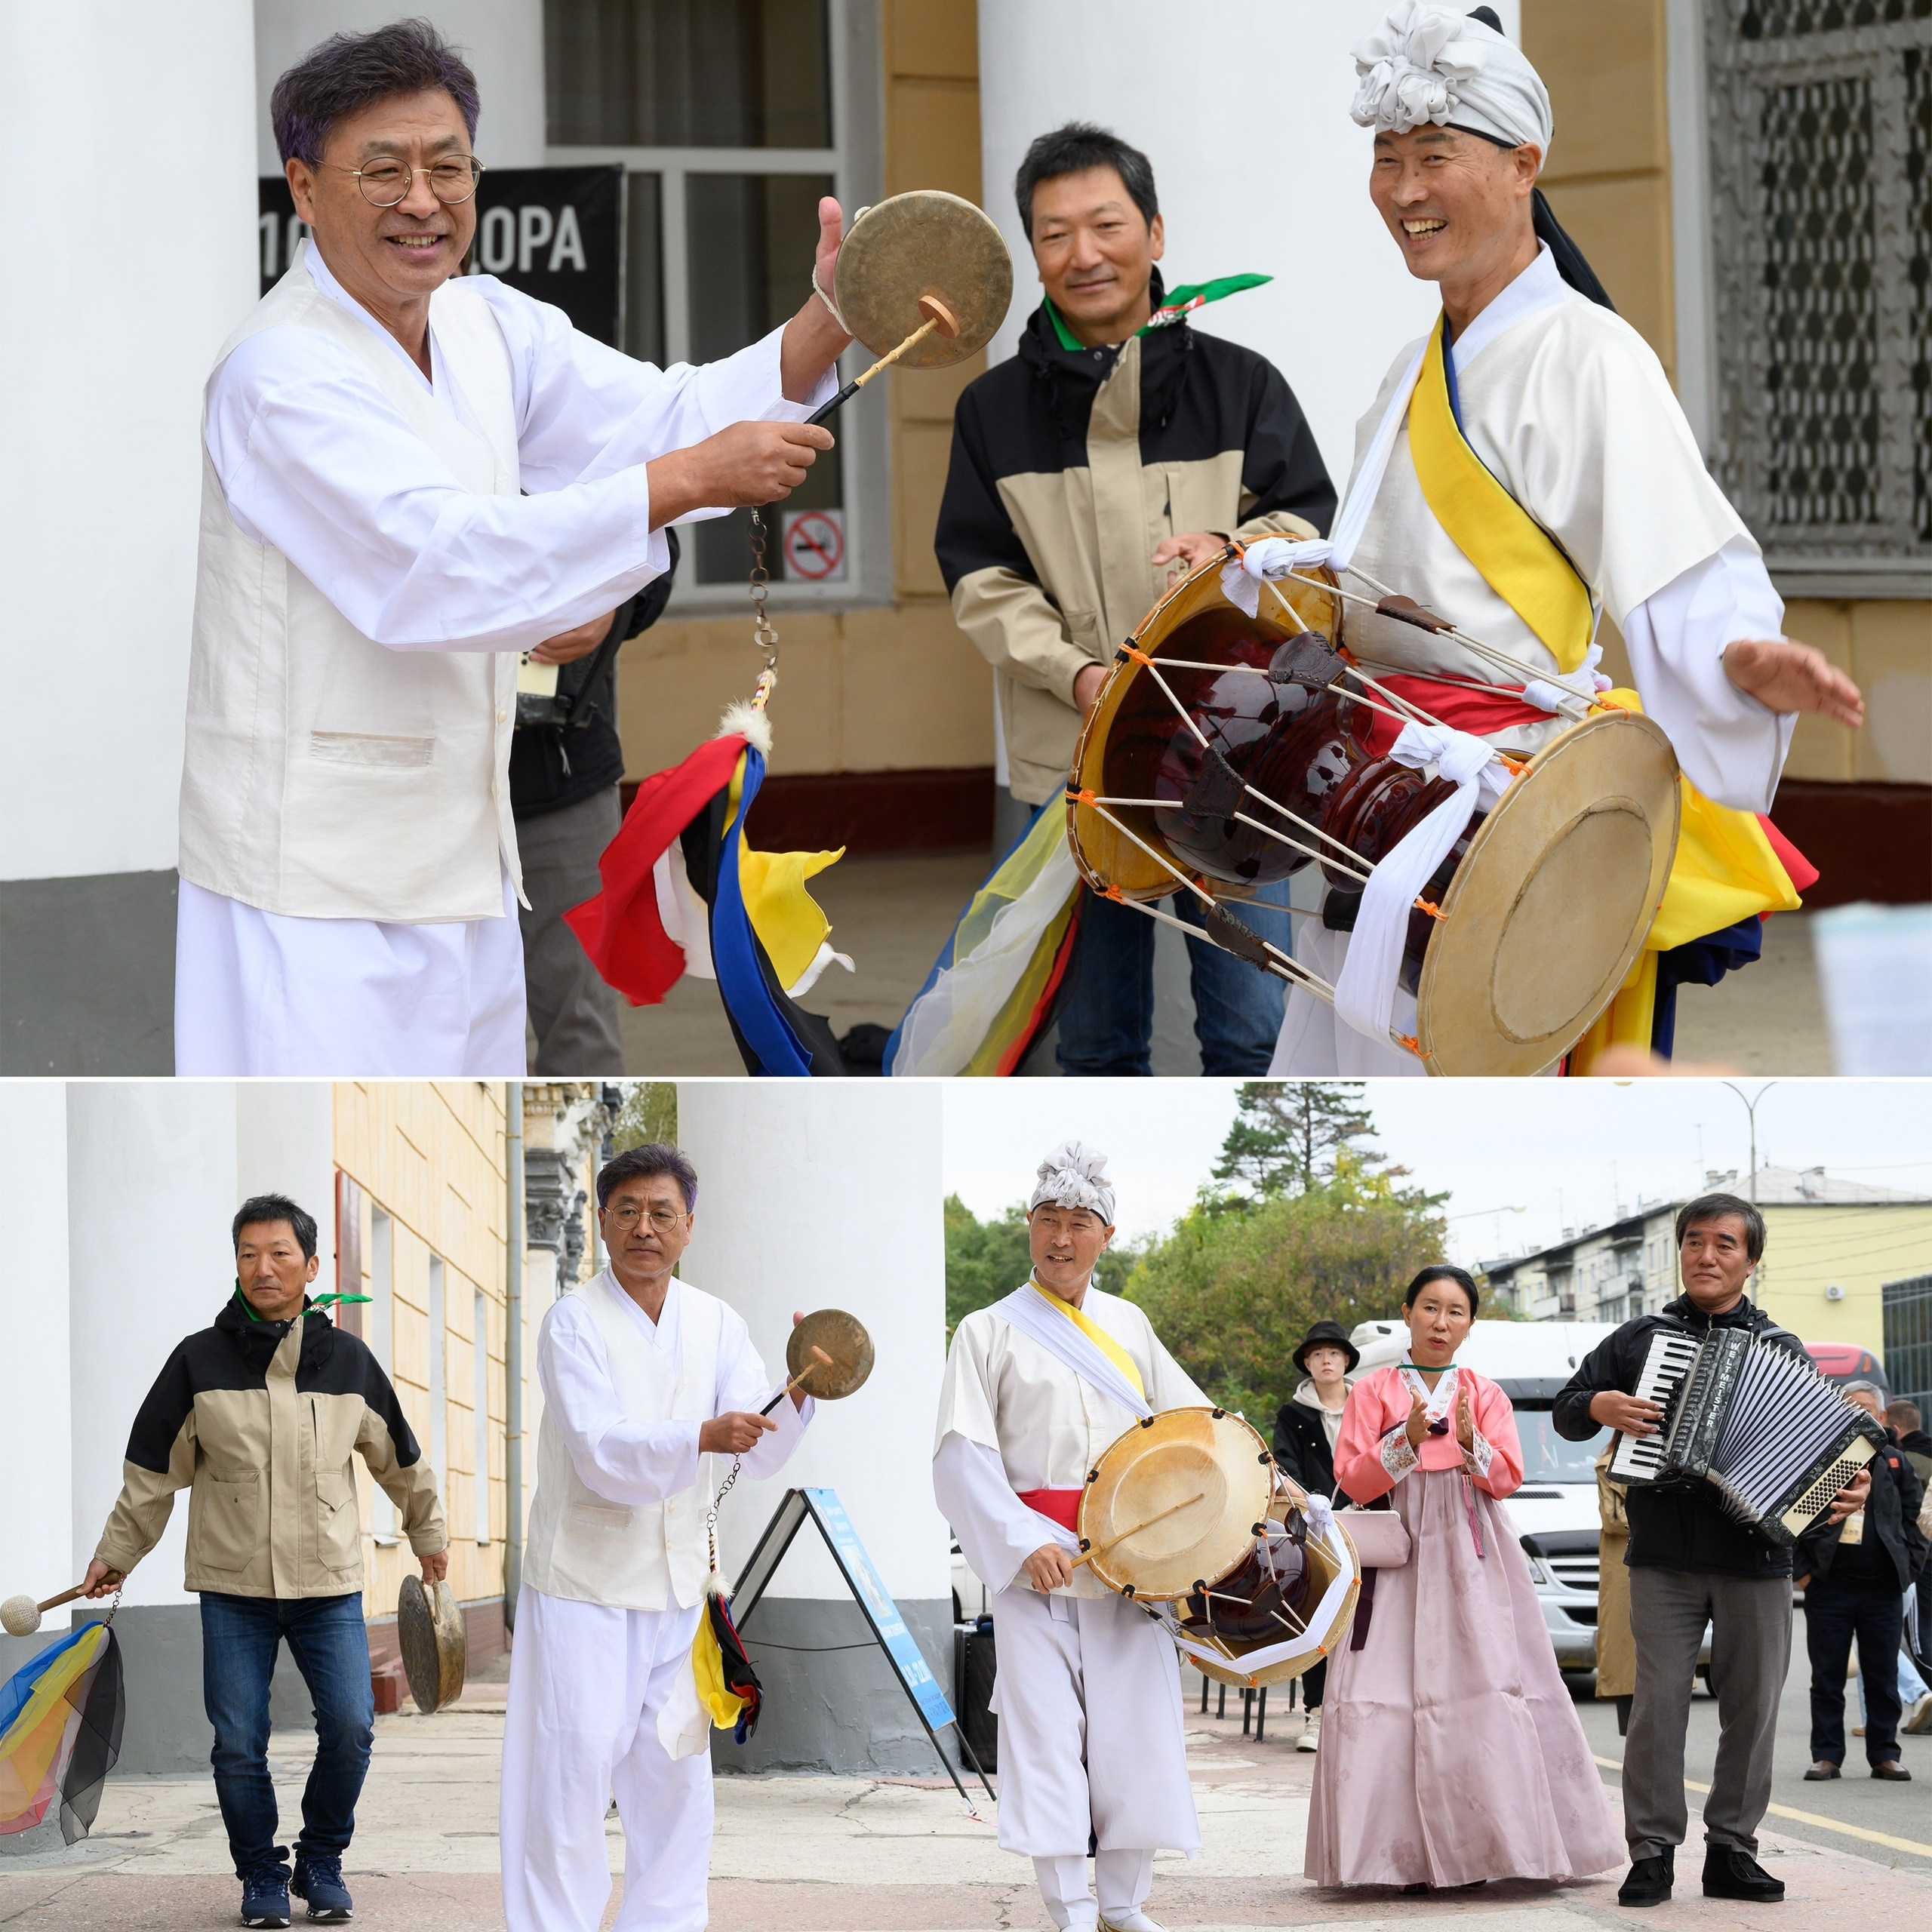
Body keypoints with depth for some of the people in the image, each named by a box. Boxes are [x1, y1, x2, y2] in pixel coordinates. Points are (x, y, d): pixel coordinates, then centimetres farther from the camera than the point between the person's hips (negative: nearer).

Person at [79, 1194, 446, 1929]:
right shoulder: (200, 1361, 0)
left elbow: (401, 1461, 19)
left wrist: (428, 1535, 29)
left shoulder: (348, 1362, 5)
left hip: (328, 1588, 1)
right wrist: (115, 1555, 13)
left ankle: (321, 1863, 11)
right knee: (238, 1744, -3)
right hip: (232, 1590, -1)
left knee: (349, 1730, -9)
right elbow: (152, 1469, 9)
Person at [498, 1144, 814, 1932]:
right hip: (584, 1588, -5)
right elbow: (601, 1454, -22)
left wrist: (799, 1395, -24)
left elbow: (763, 1451, -2)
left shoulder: (715, 1325, 5)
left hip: (676, 1591, 5)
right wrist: (702, 1438, -38)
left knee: (675, 1774, 11)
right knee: (570, 1774, -6)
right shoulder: (574, 1322, -10)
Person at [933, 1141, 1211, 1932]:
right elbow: (963, 1454, -5)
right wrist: (1023, 1542, -17)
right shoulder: (989, 1333, 3)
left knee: (1139, 1728, 1)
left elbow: (1192, 1417, 17)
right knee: (1048, 1729, -7)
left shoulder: (1128, 1326, 16)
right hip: (1033, 1561, -3)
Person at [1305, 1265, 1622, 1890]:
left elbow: (1506, 1478, 3)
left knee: (1484, 1690, -12)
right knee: (1388, 1697, -12)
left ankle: (1473, 1844, -11)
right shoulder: (1373, 1391, 9)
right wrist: (1408, 1440, -13)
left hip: (1470, 1554, 1)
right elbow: (1352, 1480, 1)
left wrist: (1470, 1442, -16)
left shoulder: (1484, 1394, 13)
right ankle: (1407, 1854, -12)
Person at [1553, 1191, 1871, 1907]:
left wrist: (1848, 1490, -10)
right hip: (1664, 1557, -1)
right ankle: (1653, 1853, -2)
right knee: (1658, 1702, -6)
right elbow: (1566, 1411, 16)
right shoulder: (1641, 1338, 12)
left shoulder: (1780, 1351, 11)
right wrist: (1600, 1407, -6)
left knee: (1753, 1707, 3)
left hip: (1755, 1556, 1)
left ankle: (1731, 1849, 12)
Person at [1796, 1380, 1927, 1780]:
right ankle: (1826, 1755, 8)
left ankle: (1884, 1754, 11)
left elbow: (1915, 1517, 11)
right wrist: (1801, 1568, -5)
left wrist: (1909, 1567, 2)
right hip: (1828, 1587, -1)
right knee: (1827, 1679, 3)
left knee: (1883, 1678, 5)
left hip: (1883, 1590, 1)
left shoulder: (1894, 1462, 10)